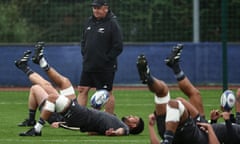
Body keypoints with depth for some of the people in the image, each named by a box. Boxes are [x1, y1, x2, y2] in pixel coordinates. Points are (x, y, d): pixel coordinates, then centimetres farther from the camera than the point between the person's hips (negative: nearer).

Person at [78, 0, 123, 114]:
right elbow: (83, 41, 22)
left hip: (105, 68, -7)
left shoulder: (112, 24, -10)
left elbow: (118, 47, -12)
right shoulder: (89, 21, 11)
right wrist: (84, 55, 8)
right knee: (82, 90, 4)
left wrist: (106, 59, -13)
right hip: (88, 65, 7)